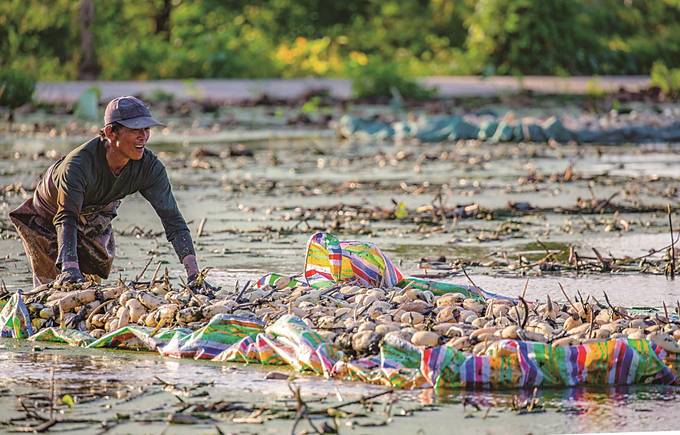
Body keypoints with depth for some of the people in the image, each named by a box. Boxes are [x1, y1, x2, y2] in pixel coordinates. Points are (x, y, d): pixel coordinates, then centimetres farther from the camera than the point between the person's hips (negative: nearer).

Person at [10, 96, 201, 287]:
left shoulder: (149, 167, -28)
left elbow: (172, 218, -28)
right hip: (48, 219, -4)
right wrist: (69, 267, -64)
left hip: (97, 220, 4)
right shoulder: (78, 164, -41)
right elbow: (66, 219, -47)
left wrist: (194, 272, -39)